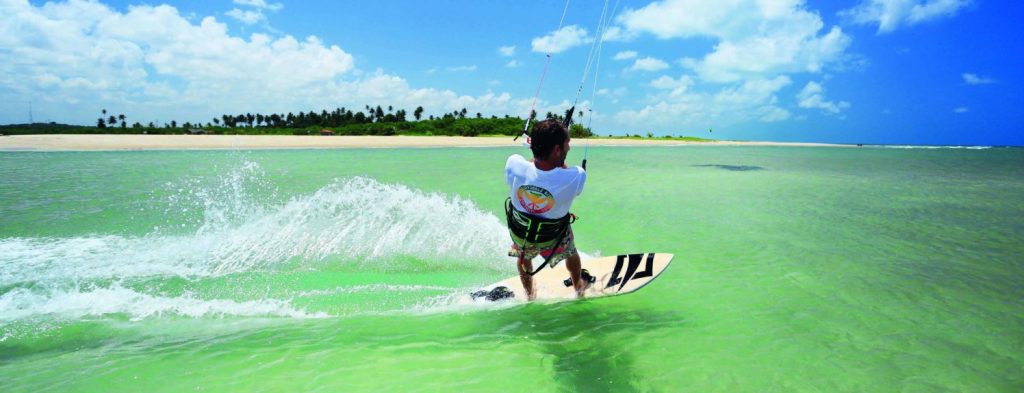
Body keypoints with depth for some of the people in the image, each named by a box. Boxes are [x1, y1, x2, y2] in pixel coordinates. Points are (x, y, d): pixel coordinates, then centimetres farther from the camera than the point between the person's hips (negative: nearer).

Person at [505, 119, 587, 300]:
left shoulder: (514, 164, -33)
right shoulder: (576, 177, -38)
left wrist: (540, 149, 1)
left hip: (519, 233, 2)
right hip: (553, 237, -1)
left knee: (523, 257, 37)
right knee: (571, 253, 35)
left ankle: (530, 293, 62)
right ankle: (578, 287, 63)